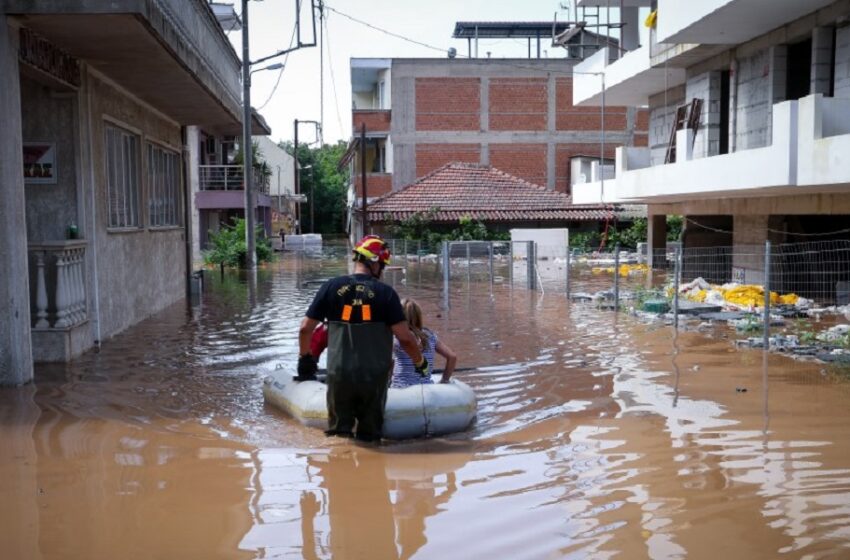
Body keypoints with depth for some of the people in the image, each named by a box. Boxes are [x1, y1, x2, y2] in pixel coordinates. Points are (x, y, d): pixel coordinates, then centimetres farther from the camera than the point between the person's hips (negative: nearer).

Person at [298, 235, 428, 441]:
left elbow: (305, 328, 2)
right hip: (375, 377, -1)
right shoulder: (385, 292, -7)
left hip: (339, 375, 1)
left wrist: (305, 357, 19)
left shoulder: (332, 287, -1)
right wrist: (420, 362, 7)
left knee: (338, 433, 15)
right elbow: (405, 337, -10)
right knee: (369, 435, 14)